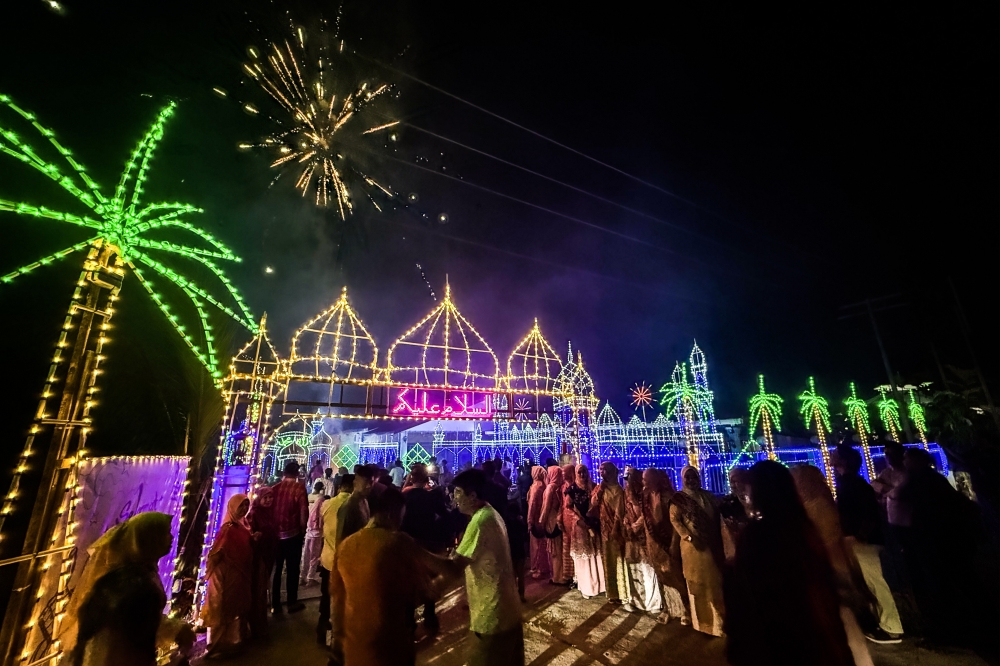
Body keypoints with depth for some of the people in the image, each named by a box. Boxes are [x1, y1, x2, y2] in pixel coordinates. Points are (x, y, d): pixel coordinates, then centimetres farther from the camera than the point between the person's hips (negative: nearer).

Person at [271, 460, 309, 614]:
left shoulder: (274, 488, -1)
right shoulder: (299, 488, -11)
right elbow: (304, 512, -12)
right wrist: (302, 531, 4)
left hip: (275, 534, 4)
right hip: (293, 534, -4)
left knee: (276, 569, 18)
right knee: (292, 569, 10)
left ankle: (275, 604, 26)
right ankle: (292, 602, 20)